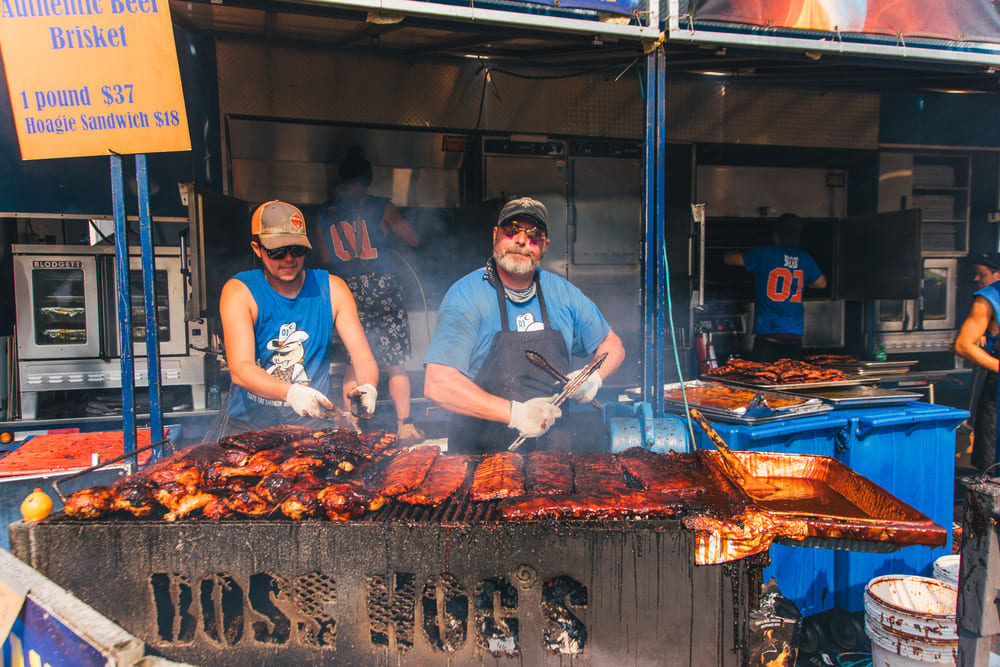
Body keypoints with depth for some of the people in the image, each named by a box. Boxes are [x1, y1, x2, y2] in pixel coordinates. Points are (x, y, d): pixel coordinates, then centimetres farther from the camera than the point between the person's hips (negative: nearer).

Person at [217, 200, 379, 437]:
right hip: (248, 424, 0)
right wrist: (291, 393, -36)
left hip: (312, 423, 1)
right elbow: (240, 369, -18)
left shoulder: (332, 289, 1)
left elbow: (363, 357, -3)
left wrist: (368, 387, -26)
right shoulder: (239, 291, -6)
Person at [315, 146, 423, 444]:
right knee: (396, 363, 3)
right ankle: (405, 426, 6)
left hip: (347, 291, 3)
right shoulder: (380, 207, -1)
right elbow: (413, 240, 7)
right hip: (382, 288, -3)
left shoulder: (326, 212, 7)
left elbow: (326, 258, 13)